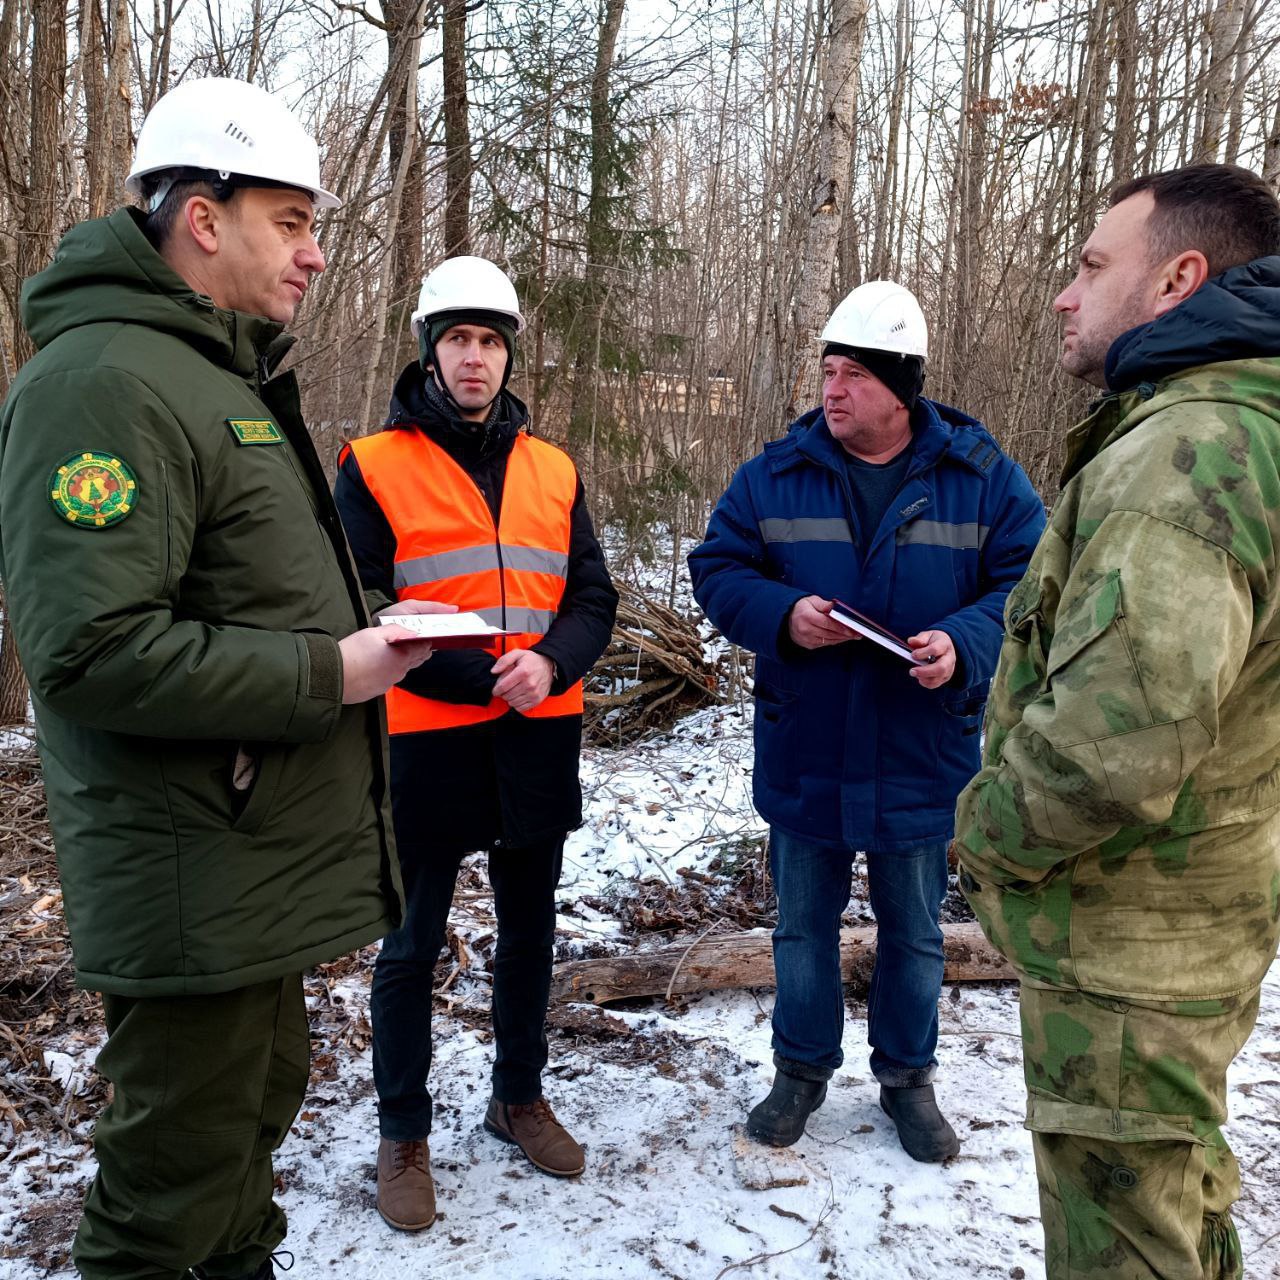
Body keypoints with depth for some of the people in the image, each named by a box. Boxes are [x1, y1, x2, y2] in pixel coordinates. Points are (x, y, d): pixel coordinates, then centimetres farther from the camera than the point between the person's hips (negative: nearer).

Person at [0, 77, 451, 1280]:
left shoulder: (225, 375, 16)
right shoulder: (104, 382, -18)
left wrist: (356, 642, 8)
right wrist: (328, 674, -20)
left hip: (261, 857, 10)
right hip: (195, 889, -10)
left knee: (256, 1102, 24)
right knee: (176, 1179, 5)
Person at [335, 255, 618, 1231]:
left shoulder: (553, 470, 7)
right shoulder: (373, 466, -5)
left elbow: (594, 598, 4)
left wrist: (550, 663, -18)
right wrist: (482, 674, -21)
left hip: (539, 743, 4)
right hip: (425, 742, -4)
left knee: (529, 933, 18)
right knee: (412, 949, 9)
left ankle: (519, 1096, 40)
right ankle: (404, 1134, 29)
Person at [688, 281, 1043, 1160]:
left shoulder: (982, 476, -5)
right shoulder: (776, 473, -2)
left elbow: (1029, 584, -5)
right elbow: (718, 569, 1)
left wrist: (965, 644, -24)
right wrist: (782, 616, -19)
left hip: (921, 759, 0)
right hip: (803, 755, 1)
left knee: (914, 932, 16)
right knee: (803, 924, 16)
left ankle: (908, 1077, 38)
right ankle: (803, 1069, 37)